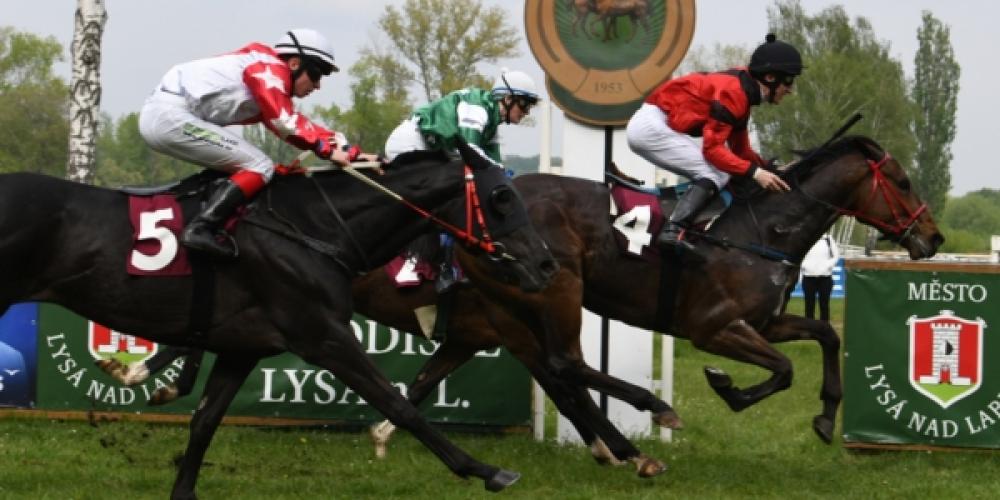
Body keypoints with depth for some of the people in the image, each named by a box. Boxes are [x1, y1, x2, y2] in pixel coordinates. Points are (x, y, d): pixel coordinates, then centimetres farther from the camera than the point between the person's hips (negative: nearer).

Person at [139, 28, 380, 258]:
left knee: (240, 167, 24)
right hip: (171, 116, -10)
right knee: (260, 167, -10)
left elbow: (300, 126, 21)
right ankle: (201, 229, -21)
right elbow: (286, 125, -17)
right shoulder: (269, 67, -5)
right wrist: (328, 149, -13)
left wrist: (351, 153, 14)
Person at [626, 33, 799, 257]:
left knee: (718, 174, 14)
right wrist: (754, 172, -25)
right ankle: (672, 232, -30)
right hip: (651, 126, -10)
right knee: (715, 175, -15)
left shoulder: (742, 91, 12)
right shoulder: (732, 92, -18)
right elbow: (712, 148, -21)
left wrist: (769, 169, 6)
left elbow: (740, 149, 18)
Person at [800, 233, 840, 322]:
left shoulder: (828, 239, 5)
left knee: (824, 305, 4)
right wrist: (804, 266, -10)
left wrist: (827, 266, -6)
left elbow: (836, 255, 5)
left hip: (825, 277, 0)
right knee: (809, 305, 2)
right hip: (809, 277, 0)